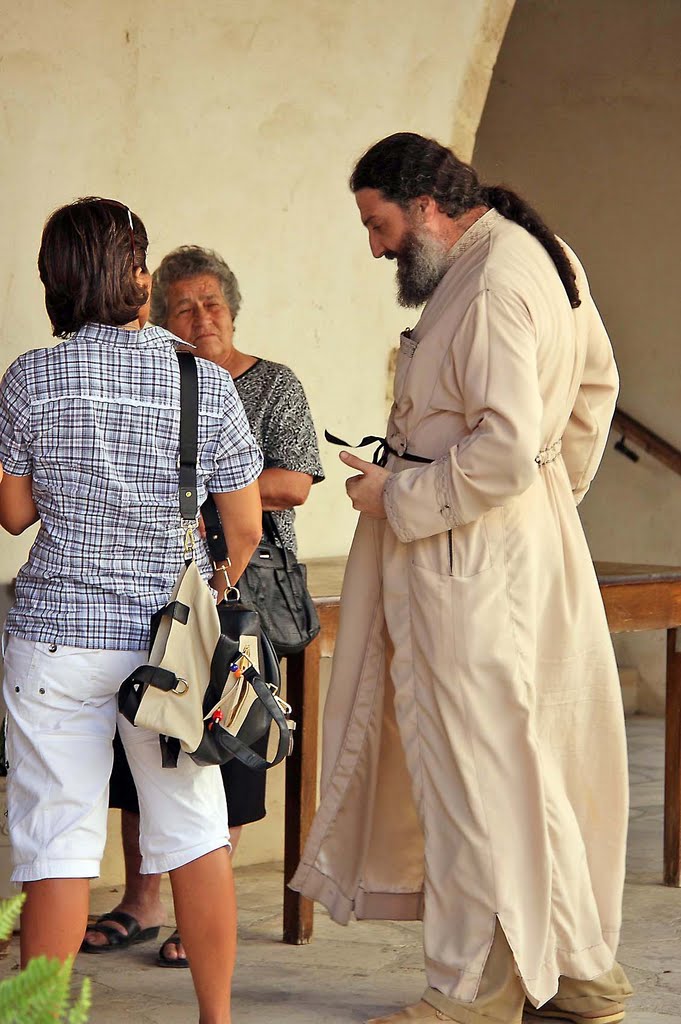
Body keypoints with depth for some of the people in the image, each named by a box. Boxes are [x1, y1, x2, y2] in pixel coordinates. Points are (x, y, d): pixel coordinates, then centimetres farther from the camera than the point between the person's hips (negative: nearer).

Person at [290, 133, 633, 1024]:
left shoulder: (491, 290, -21)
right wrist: (562, 487, 26)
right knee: (542, 759, 14)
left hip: (473, 557, -10)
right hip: (533, 543, 10)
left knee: (473, 764, -2)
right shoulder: (541, 252, 11)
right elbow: (596, 381, 23)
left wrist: (397, 497, -15)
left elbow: (505, 450, -27)